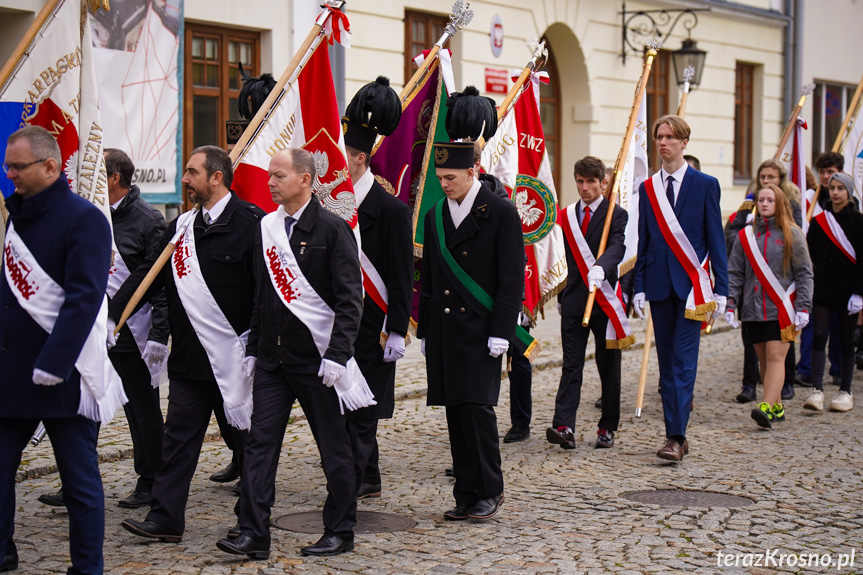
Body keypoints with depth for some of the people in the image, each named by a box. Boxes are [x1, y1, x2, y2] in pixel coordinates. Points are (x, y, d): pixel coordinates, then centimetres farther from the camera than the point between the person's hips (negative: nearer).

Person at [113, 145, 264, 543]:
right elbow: (148, 273, 12)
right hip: (189, 356, 6)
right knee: (179, 436, 6)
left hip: (234, 356, -6)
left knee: (246, 435, 8)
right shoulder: (182, 225, 12)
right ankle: (165, 518, 10)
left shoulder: (250, 223, -10)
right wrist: (111, 314, 2)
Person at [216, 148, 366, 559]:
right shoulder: (266, 228, 10)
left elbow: (349, 299, -11)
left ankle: (340, 532, 17)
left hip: (317, 360, -5)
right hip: (272, 357, 6)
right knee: (260, 442, -1)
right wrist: (253, 349, 14)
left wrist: (337, 355, -18)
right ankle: (253, 535, 1)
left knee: (334, 447, 5)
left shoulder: (332, 229, -8)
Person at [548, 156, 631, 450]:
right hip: (573, 301, 3)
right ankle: (563, 426, -14)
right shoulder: (566, 216, 12)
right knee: (571, 365, -5)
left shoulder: (617, 215, -2)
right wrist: (561, 296, 14)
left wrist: (601, 267, -40)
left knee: (608, 366, 6)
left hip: (605, 301, -3)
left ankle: (607, 428, 14)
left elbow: (617, 248, -20)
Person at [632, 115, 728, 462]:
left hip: (691, 284, -4)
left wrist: (720, 289, -5)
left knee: (683, 361, -10)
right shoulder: (647, 189, 10)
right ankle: (676, 434, 14)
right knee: (666, 363, 7)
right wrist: (639, 288, 4)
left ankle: (676, 438, -13)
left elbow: (716, 240, 0)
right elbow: (643, 243, 11)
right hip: (659, 286, 4)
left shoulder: (705, 185, 1)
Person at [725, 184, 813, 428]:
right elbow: (734, 273, 8)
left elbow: (804, 273, 0)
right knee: (764, 360, 7)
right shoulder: (746, 235, 9)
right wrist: (730, 304, -2)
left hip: (782, 308, -4)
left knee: (775, 357, -12)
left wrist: (803, 307, -9)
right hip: (754, 309, 4)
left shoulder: (792, 234, 2)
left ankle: (766, 408, -22)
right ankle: (777, 407, 18)